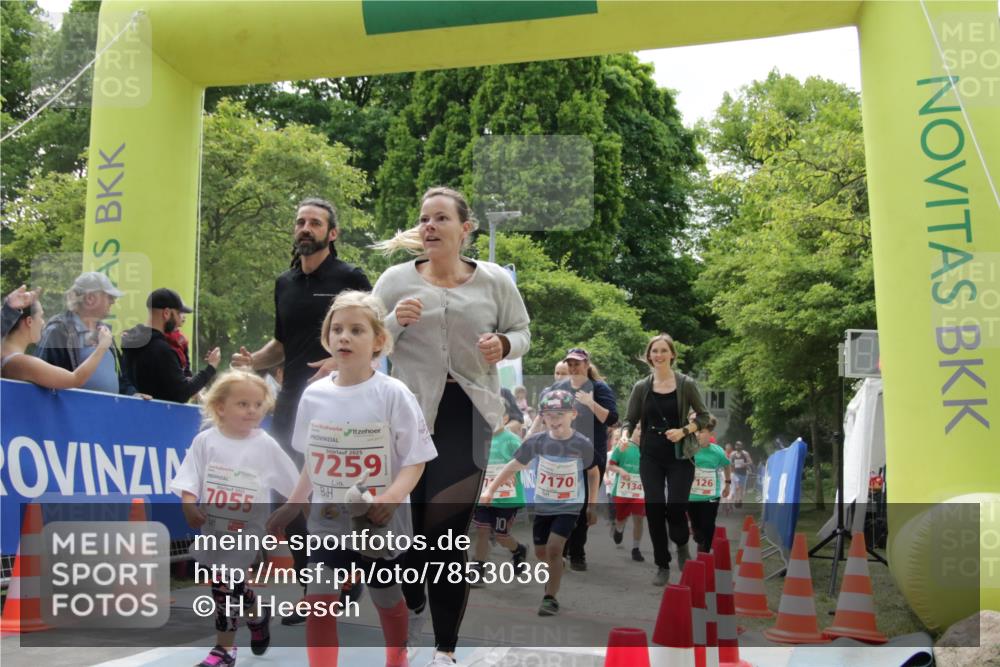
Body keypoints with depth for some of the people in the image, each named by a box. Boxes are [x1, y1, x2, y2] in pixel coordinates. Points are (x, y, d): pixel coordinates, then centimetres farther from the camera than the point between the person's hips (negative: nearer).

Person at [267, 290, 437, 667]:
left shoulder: (393, 394, -14)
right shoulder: (314, 395, -2)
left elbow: (415, 460, -13)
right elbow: (313, 462, 11)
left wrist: (393, 496, -29)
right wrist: (293, 505, 12)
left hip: (381, 523, -2)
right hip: (328, 522, 3)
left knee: (388, 599, 16)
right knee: (318, 601, -8)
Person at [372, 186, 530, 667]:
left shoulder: (495, 281, 2)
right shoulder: (395, 279, 2)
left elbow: (522, 333, 11)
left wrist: (504, 345, -11)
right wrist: (395, 321, -14)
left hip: (468, 414, -1)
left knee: (449, 530, -1)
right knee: (407, 517, 8)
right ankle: (413, 602, 42)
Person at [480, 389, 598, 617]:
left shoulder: (583, 445, -17)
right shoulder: (537, 441, -14)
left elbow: (593, 473, 0)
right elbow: (514, 466, -6)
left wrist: (592, 505, 2)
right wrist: (491, 490, -13)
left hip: (569, 507, -3)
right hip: (542, 505, 3)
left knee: (554, 548, -19)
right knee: (541, 552, 13)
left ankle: (550, 597, -3)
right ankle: (555, 576, 45)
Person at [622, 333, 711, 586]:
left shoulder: (686, 384, -3)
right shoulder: (641, 387, 2)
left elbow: (704, 416, 1)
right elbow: (630, 420, 3)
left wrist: (684, 431, -15)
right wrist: (625, 435, -18)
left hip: (679, 456, -2)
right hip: (651, 457, 2)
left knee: (675, 507, -9)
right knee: (654, 509, -2)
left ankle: (682, 544, 27)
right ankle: (662, 566, 15)